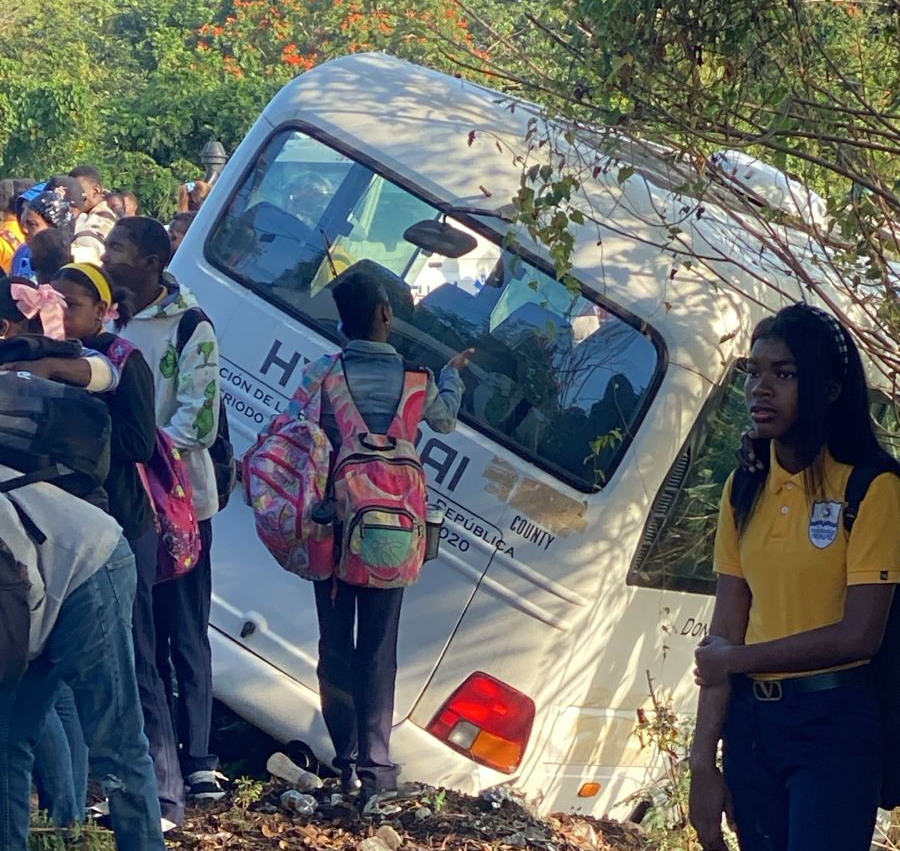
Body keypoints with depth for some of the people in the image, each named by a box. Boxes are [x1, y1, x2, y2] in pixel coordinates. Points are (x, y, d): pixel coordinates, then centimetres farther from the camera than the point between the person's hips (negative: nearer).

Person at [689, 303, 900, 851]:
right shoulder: (744, 491, 8)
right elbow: (723, 633, 4)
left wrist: (739, 659, -5)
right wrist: (703, 759, -1)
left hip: (832, 724, -5)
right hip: (750, 723, 5)